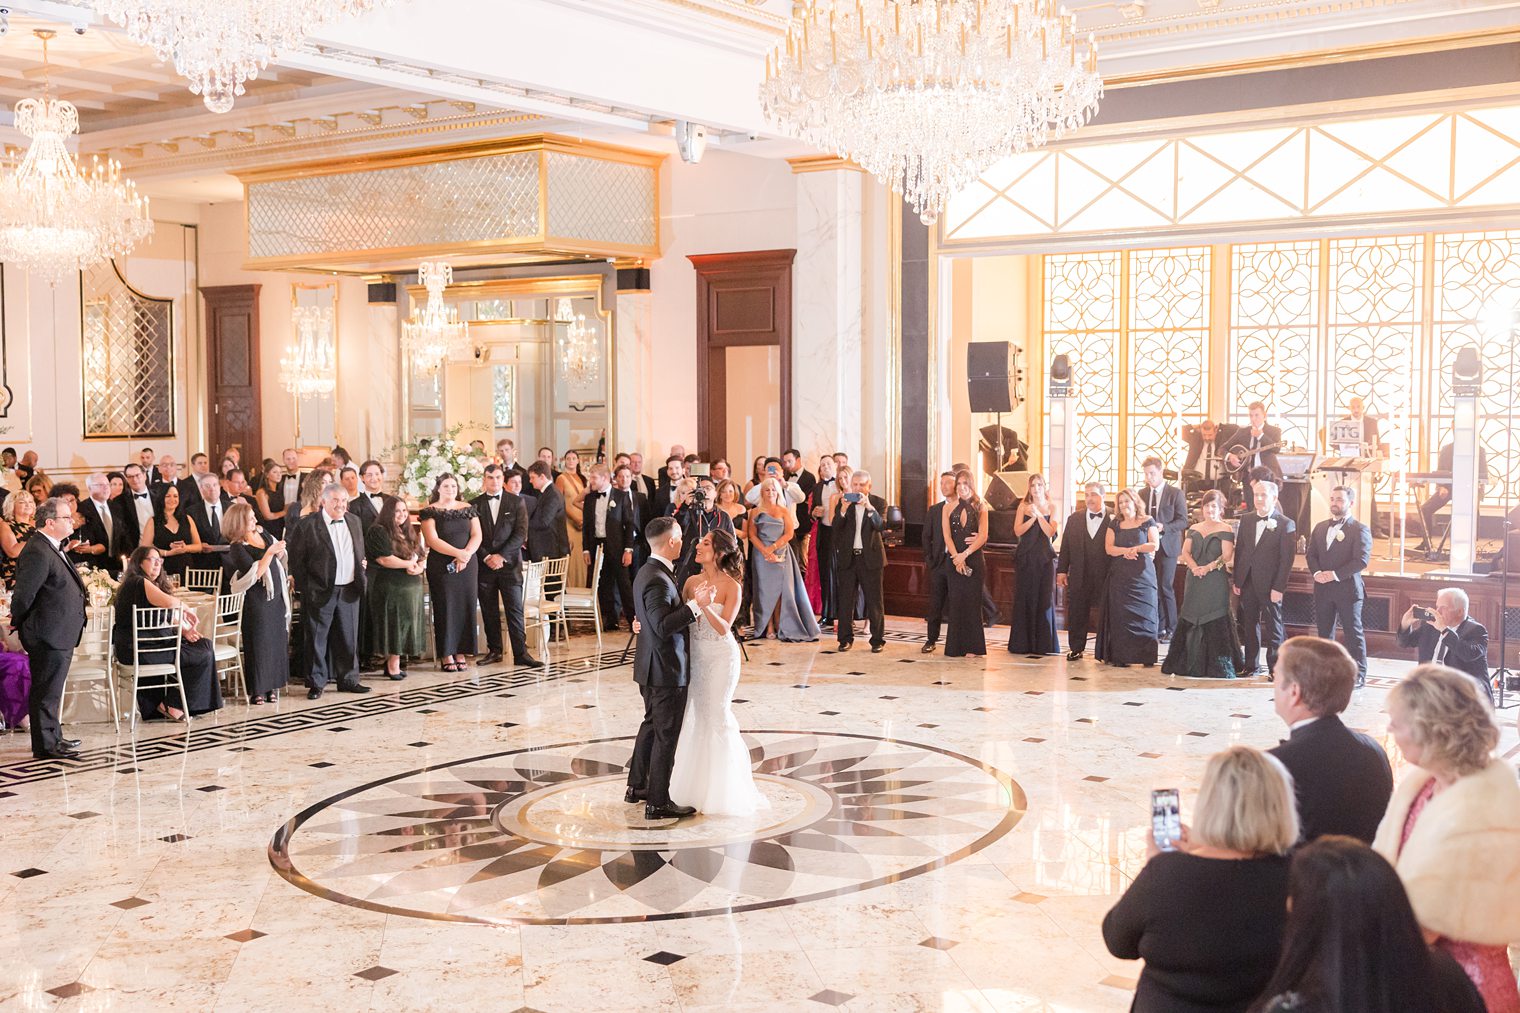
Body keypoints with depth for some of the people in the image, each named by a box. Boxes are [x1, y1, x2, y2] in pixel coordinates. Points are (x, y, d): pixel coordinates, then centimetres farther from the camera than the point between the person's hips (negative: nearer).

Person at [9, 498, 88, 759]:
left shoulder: (52, 548, 13)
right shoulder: (38, 553, -21)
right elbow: (24, 594, -23)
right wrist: (18, 621, -8)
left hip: (59, 635, 10)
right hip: (48, 635, -10)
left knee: (51, 690, 20)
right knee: (46, 691, -1)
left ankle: (54, 737, 31)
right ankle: (45, 745, 6)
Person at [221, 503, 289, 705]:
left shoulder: (264, 537, 8)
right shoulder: (237, 548, -11)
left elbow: (279, 560, 22)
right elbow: (255, 573, -19)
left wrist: (280, 551, 1)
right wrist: (269, 552, -22)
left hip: (277, 597, 6)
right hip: (256, 599, -6)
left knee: (277, 641, 8)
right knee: (258, 643, -2)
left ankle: (273, 685, 17)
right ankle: (257, 690, 7)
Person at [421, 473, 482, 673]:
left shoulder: (468, 509, 10)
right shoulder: (430, 512, -1)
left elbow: (477, 535, 4)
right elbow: (433, 540, -11)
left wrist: (467, 554, -14)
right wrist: (458, 553, -20)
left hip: (467, 565, 3)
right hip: (441, 565, -3)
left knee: (465, 606, 1)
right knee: (445, 608, -3)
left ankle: (461, 652, 8)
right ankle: (446, 655, 1)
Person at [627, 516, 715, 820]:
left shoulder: (647, 572, 9)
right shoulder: (658, 580, -24)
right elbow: (663, 627, -30)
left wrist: (691, 601, 13)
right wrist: (696, 605, -30)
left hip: (652, 667, 11)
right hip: (667, 669, -11)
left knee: (652, 725, 23)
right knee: (666, 735, -1)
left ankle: (637, 786, 35)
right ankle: (658, 802, 7)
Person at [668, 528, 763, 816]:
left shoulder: (731, 586, -13)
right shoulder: (692, 581, 2)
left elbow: (723, 627, -19)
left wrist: (705, 606, -35)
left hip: (721, 657, -5)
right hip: (695, 655, 5)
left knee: (717, 716, 2)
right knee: (697, 717, 12)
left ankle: (724, 789, 19)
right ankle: (697, 784, 26)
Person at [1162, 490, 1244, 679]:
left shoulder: (1225, 530, 0)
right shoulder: (1194, 529, 15)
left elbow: (1227, 556, -9)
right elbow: (1185, 552, 7)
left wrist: (1208, 568, -19)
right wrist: (1194, 567, -11)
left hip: (1216, 582, -5)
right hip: (1195, 582, 5)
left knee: (1214, 621, -6)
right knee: (1190, 619, 4)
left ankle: (1218, 666, 0)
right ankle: (1191, 663, 11)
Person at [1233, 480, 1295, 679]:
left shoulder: (1285, 524, -7)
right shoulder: (1246, 520, 9)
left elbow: (1286, 559, -9)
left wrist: (1278, 588, -14)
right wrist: (1236, 580, 7)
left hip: (1270, 585, -5)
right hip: (1247, 582, 5)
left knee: (1273, 626, 2)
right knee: (1249, 625, 11)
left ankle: (1274, 667, 9)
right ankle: (1252, 666, 20)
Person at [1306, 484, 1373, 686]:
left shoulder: (1360, 529, -4)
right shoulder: (1320, 527, 15)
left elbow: (1362, 559, -13)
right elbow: (1310, 554, 13)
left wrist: (1335, 575, -18)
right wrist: (1316, 573, -7)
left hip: (1348, 588, -6)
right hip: (1323, 588, 6)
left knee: (1353, 633, -1)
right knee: (1324, 632, 10)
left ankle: (1358, 675, 5)